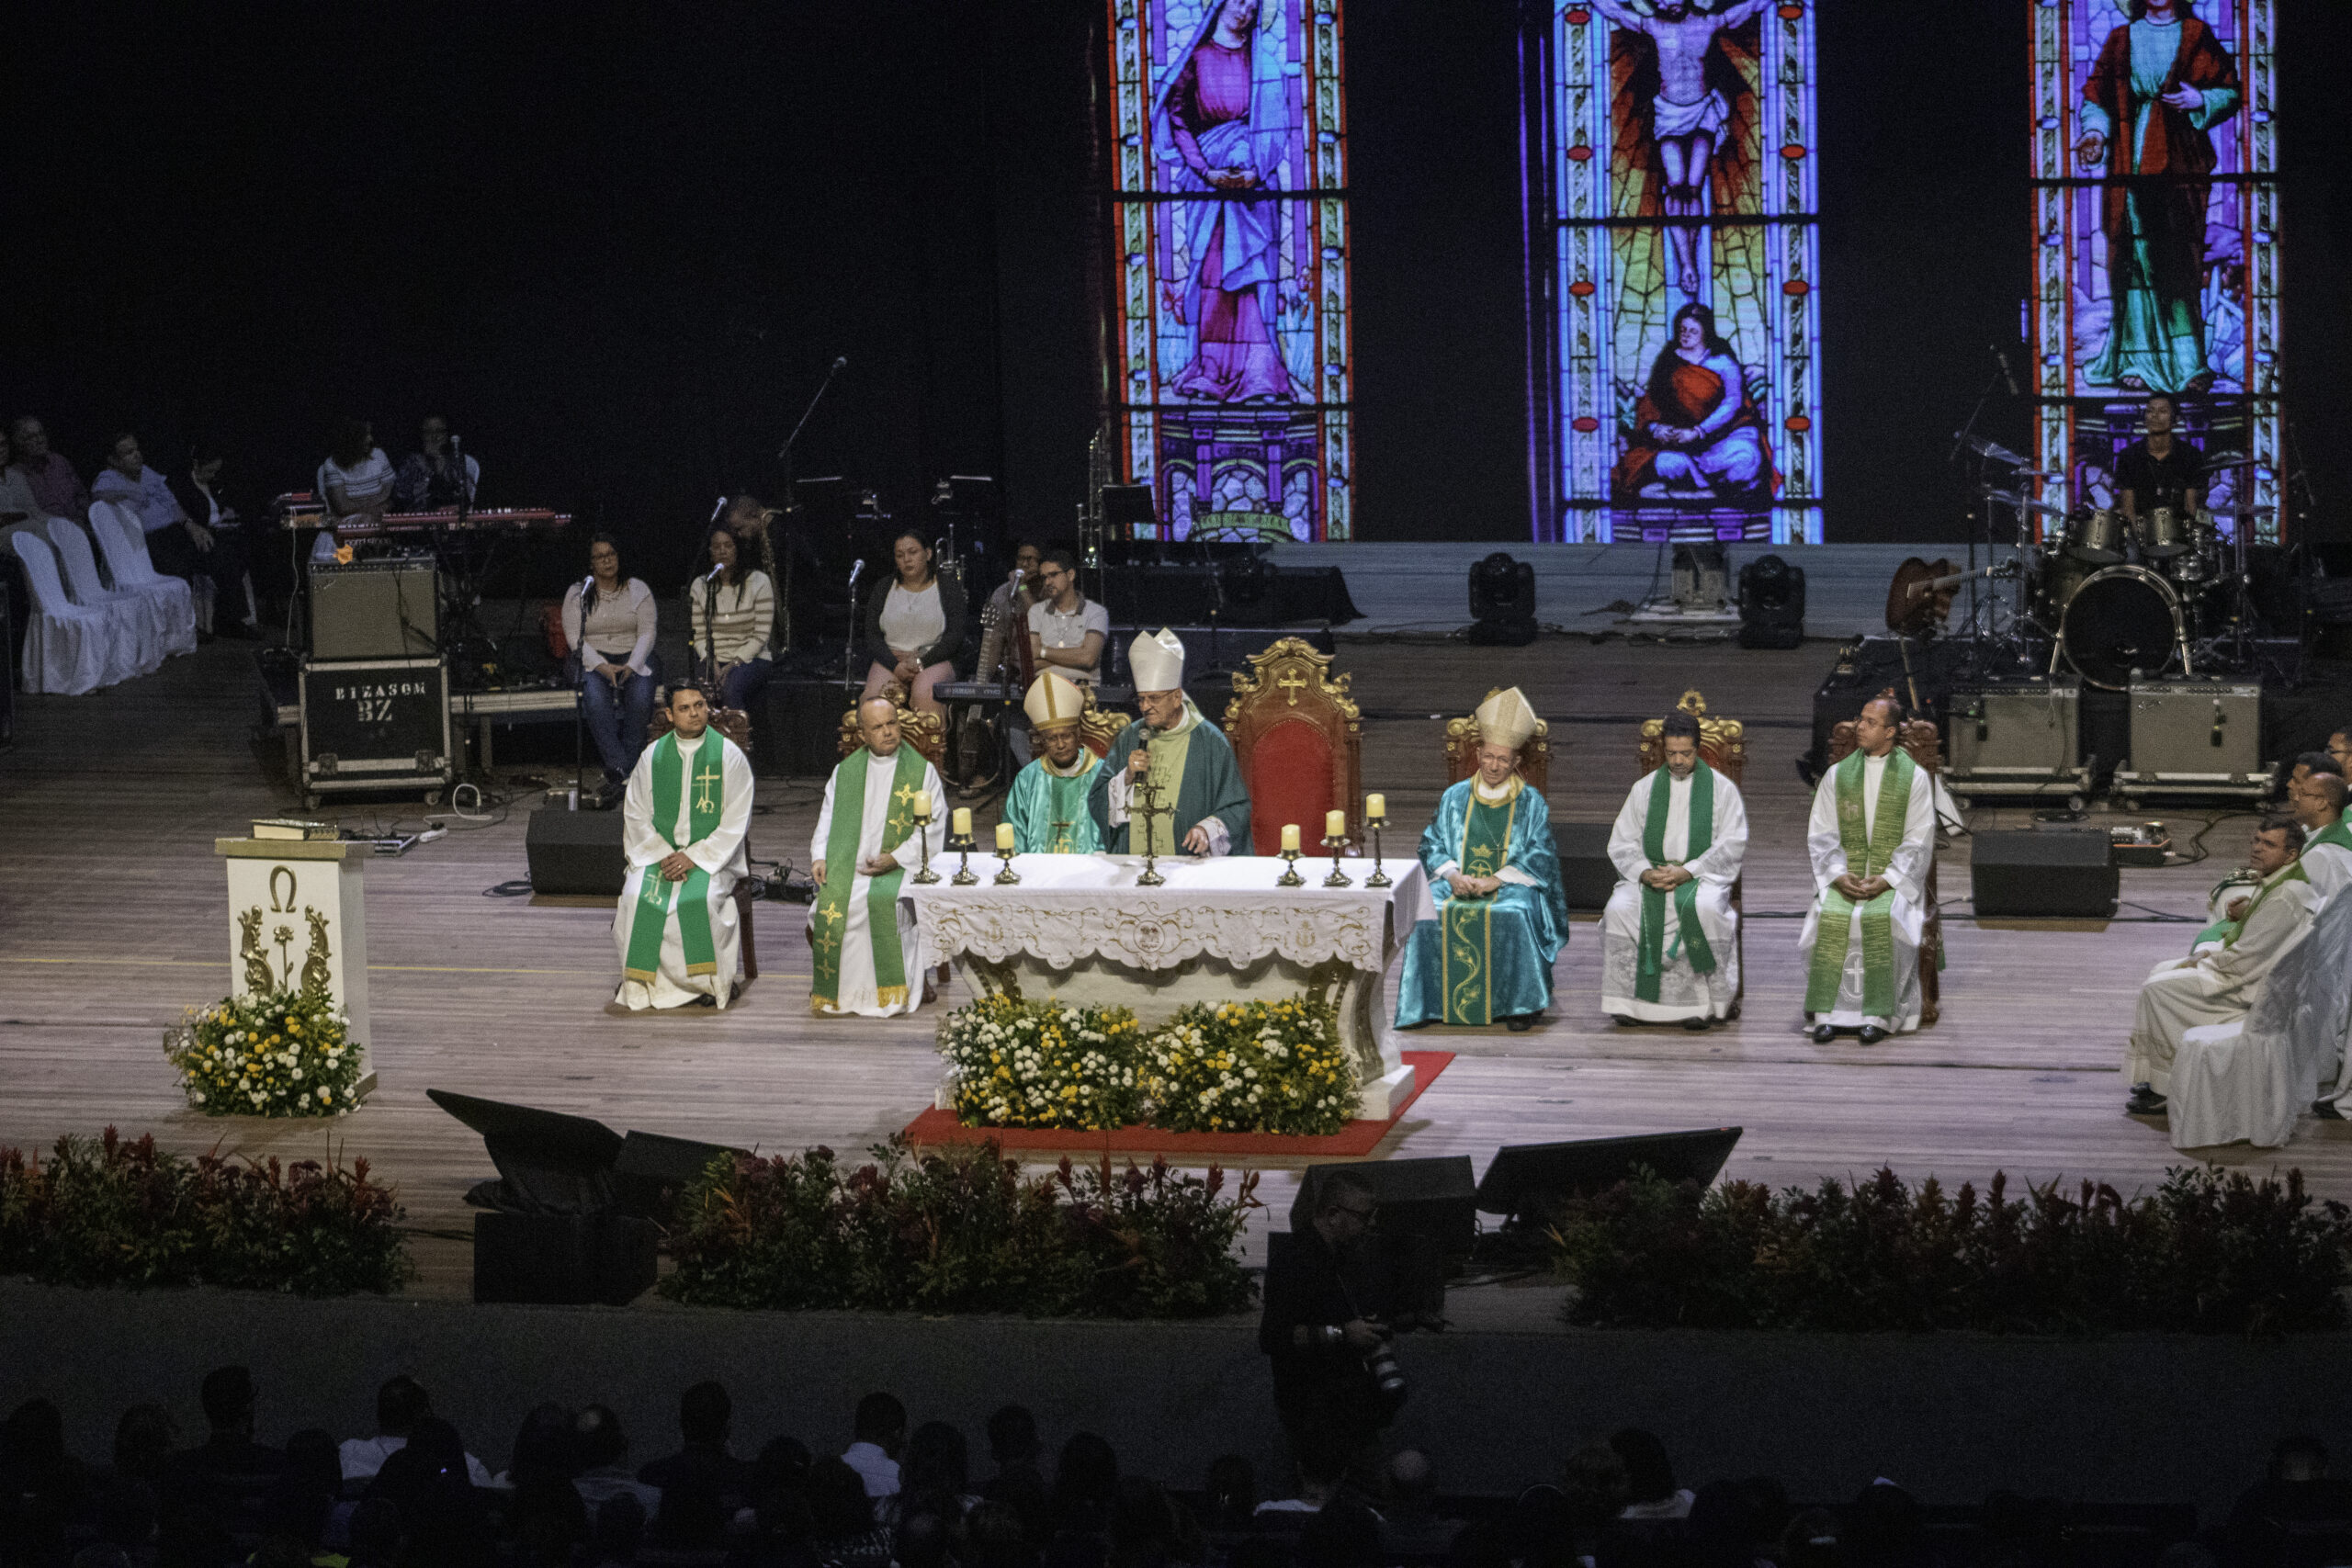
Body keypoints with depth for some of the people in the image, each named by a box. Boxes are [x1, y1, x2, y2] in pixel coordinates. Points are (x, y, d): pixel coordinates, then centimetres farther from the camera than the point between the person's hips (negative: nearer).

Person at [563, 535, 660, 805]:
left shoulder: (638, 589, 9)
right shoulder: (577, 594, 7)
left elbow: (647, 632, 1)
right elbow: (574, 636, -3)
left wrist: (632, 666, -16)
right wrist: (601, 666, -18)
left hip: (634, 659, 1)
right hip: (593, 662, -1)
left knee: (641, 696, -34)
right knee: (595, 697, -36)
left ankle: (622, 773, -34)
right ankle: (617, 771, -44)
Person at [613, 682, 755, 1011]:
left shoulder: (729, 756, -1)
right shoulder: (652, 756, 6)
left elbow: (736, 821, -5)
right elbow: (636, 815, 6)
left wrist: (695, 857, -15)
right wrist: (662, 855, -11)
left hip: (713, 855, -2)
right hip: (659, 851, 2)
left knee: (703, 897, -33)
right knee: (637, 895, -26)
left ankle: (707, 981, -17)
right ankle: (640, 982, -13)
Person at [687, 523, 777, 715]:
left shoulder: (758, 582, -1)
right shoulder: (699, 586, 8)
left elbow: (761, 635, -6)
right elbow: (699, 636, 6)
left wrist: (734, 664, -15)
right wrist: (712, 663, -13)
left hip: (751, 658, -2)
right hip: (714, 660, 2)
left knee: (731, 689, -35)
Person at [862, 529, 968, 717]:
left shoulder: (948, 588, 7)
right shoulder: (882, 590, 14)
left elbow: (955, 636, -1)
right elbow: (872, 636, 7)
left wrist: (921, 662, -13)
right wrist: (895, 665, -12)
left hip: (934, 660, -2)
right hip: (890, 659, 2)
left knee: (924, 695, -37)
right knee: (875, 694, -32)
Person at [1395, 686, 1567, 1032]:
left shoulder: (1531, 802, 5)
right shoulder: (1455, 797, 12)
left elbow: (1539, 857, -2)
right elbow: (1432, 845, 9)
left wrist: (1495, 880, -15)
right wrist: (1453, 876, -12)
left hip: (1512, 886, -2)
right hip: (1458, 885, 2)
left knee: (1515, 916, -36)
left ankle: (1520, 1004, -24)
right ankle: (1434, 1001, -20)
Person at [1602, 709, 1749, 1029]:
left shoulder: (1722, 788, 6)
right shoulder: (1644, 789, 14)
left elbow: (1732, 845, -3)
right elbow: (1621, 844, 10)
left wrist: (1688, 872, -16)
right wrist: (1644, 872, -12)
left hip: (1703, 875, -3)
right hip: (1651, 874, 3)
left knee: (1704, 908, -37)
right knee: (1619, 908, -29)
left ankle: (1699, 1003, -27)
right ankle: (1628, 1001, -22)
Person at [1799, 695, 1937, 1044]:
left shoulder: (1914, 778, 2)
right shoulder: (1837, 776, 10)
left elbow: (1919, 841, -2)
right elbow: (1821, 835, 7)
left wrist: (1886, 879, -15)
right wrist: (1838, 875, -11)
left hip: (1895, 879, -2)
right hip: (1845, 875, 2)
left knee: (1881, 918, -34)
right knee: (1831, 916, -29)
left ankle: (1878, 1015, -31)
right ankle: (1825, 1013, -28)